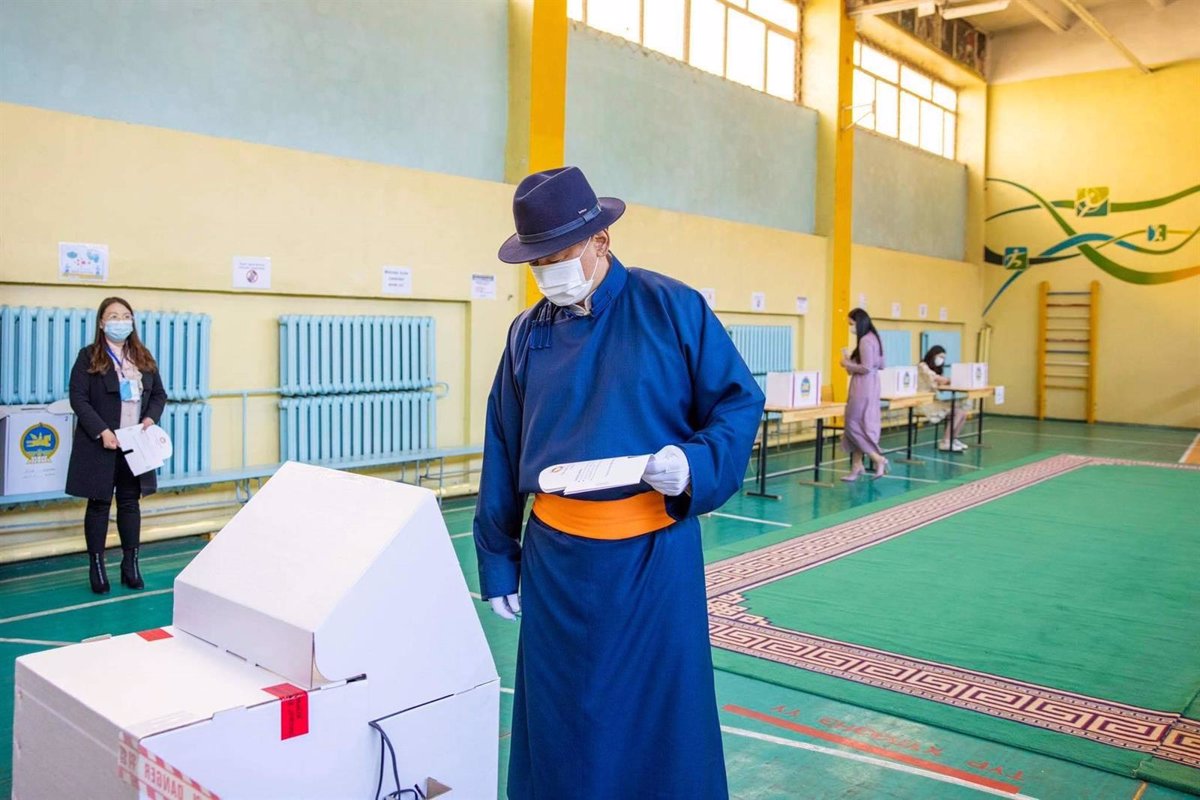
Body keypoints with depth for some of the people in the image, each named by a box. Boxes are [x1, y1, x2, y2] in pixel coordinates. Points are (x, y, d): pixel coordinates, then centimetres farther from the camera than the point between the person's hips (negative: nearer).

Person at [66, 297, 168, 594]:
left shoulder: (143, 357, 10)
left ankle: (131, 565, 19)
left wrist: (151, 418, -7)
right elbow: (78, 398, -10)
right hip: (100, 444, -4)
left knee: (130, 502, 10)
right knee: (99, 504, 5)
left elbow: (159, 394, 12)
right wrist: (102, 432, -19)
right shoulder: (89, 357, -3)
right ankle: (97, 566, 15)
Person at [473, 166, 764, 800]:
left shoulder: (673, 308, -5)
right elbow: (502, 451, 10)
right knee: (561, 714, 14)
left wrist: (695, 462, -20)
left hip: (654, 551, -3)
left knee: (660, 715, 9)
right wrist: (497, 558, 11)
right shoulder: (528, 332, 6)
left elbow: (739, 402, 0)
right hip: (556, 554, 3)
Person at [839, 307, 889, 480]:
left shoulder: (865, 341, -16)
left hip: (863, 388, -10)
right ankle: (856, 467, 15)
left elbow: (866, 368, -22)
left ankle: (879, 459, -1)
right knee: (858, 426, 12)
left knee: (855, 426, -3)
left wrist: (848, 364, -8)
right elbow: (881, 365, 19)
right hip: (868, 387, 10)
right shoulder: (873, 338, 14)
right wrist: (853, 360, 16)